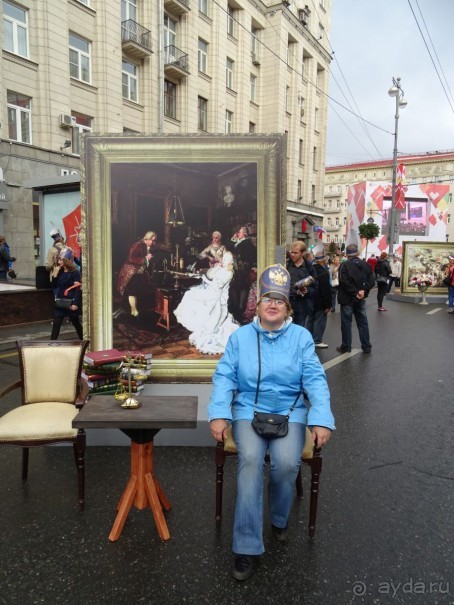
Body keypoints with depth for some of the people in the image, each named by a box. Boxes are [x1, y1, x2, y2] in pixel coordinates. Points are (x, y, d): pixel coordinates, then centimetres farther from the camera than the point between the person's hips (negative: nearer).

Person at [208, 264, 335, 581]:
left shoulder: (302, 337, 2)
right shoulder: (240, 337, 4)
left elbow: (315, 380, -3)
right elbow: (225, 378, 0)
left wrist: (322, 420, -15)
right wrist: (219, 414, -14)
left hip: (290, 412, 0)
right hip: (249, 411, 0)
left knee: (287, 462, -24)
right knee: (250, 459, -27)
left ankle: (279, 518, 10)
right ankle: (247, 546, -14)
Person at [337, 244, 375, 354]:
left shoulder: (344, 265, -10)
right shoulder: (366, 264, 4)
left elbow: (344, 282, -21)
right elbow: (372, 281, -3)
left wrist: (355, 293, -15)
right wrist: (363, 291, -10)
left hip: (347, 298, -4)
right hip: (361, 299, 4)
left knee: (346, 323, 5)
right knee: (363, 322, 12)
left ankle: (346, 346, 10)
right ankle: (366, 346, 16)